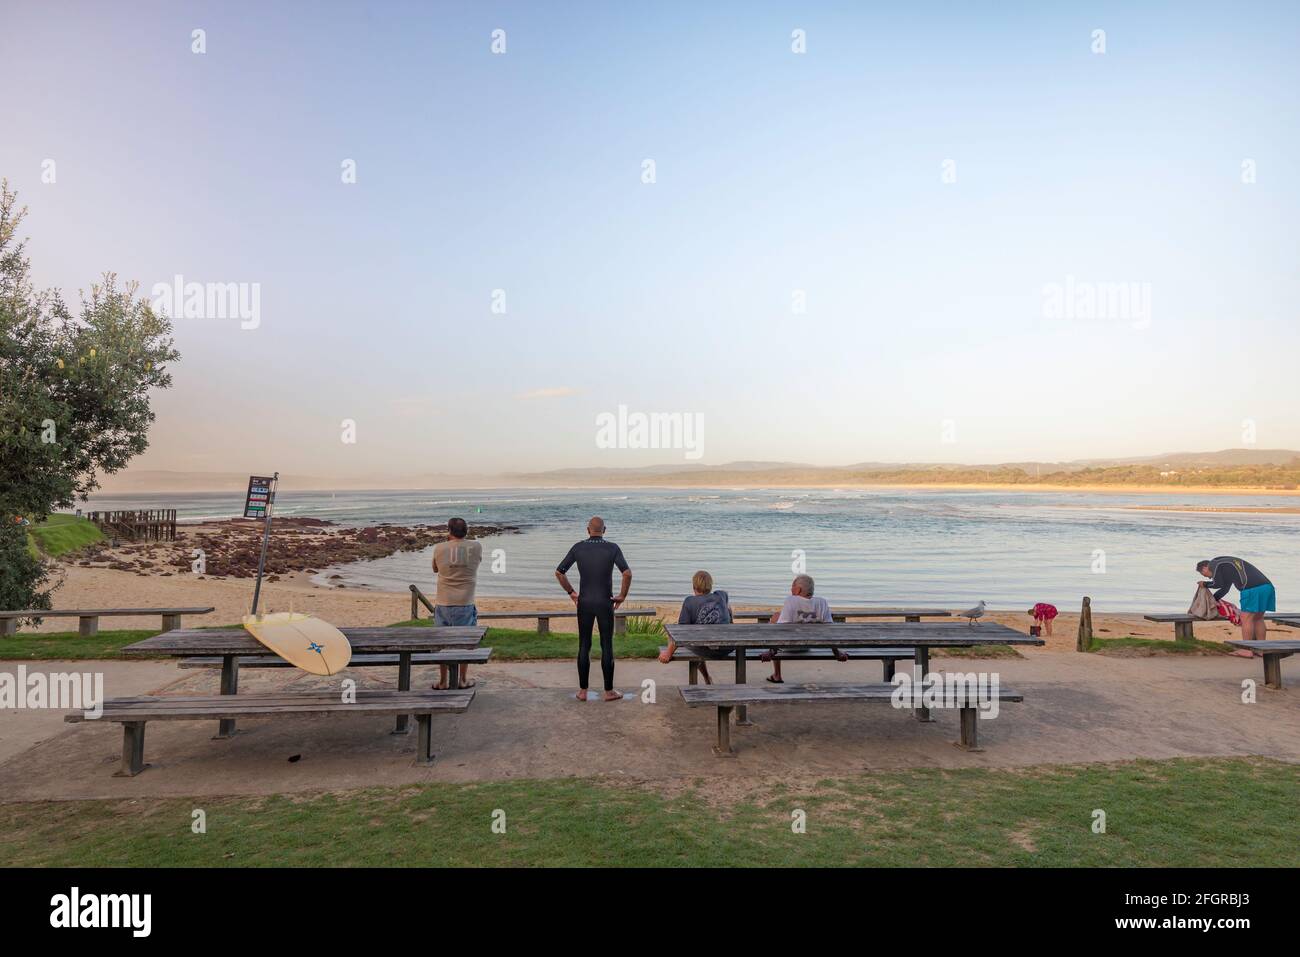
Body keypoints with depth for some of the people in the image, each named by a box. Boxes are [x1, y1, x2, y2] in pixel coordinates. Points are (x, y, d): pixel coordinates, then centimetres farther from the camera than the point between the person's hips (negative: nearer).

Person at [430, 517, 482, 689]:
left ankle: (442, 682, 19)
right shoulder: (476, 547, -5)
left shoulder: (439, 548, -3)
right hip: (465, 604, -1)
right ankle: (463, 680, 19)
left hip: (443, 604, 1)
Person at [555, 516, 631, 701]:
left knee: (584, 646, 9)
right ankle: (609, 691, 10)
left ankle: (583, 691, 13)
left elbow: (559, 572, 1)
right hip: (605, 604, -2)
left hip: (584, 603, 2)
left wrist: (571, 592, 12)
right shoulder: (613, 548, -7)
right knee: (607, 646, 5)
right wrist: (622, 596, -5)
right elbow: (627, 573, -19)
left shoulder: (578, 548, -1)